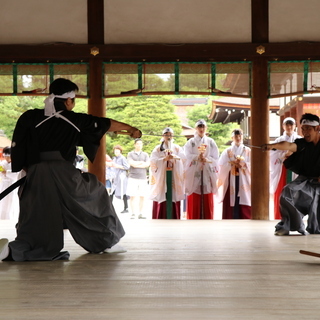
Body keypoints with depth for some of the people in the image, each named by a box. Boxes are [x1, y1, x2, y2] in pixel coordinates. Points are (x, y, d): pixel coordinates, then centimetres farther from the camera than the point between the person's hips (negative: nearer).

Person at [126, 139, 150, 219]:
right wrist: (142, 162, -1)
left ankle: (140, 213, 5)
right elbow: (131, 163, -8)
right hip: (133, 177, -2)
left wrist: (136, 165, -5)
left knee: (142, 196, -1)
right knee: (132, 196, -5)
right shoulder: (130, 154, 9)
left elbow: (147, 164, -1)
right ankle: (133, 213, -2)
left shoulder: (145, 154, 15)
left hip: (143, 178, 2)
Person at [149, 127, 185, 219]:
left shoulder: (177, 148, 14)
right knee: (161, 203, -4)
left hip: (174, 178, 1)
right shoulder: (158, 148, 9)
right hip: (161, 178, -1)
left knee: (173, 201, -3)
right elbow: (153, 161, -5)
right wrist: (165, 158, -18)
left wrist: (175, 157, -20)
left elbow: (184, 158, -2)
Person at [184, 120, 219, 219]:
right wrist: (198, 157, -25)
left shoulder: (211, 142, 14)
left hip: (207, 175, 1)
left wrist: (206, 159, -17)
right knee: (194, 203, -4)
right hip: (194, 176, -1)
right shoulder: (190, 142, 9)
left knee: (207, 203, 0)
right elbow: (188, 157, -5)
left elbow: (215, 158, 4)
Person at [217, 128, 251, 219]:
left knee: (245, 208, -3)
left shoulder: (248, 151, 9)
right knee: (231, 206, -2)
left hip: (244, 182, 0)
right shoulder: (227, 151, 7)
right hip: (231, 182, 0)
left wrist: (244, 164, -16)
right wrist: (233, 164, -14)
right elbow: (221, 165, -3)